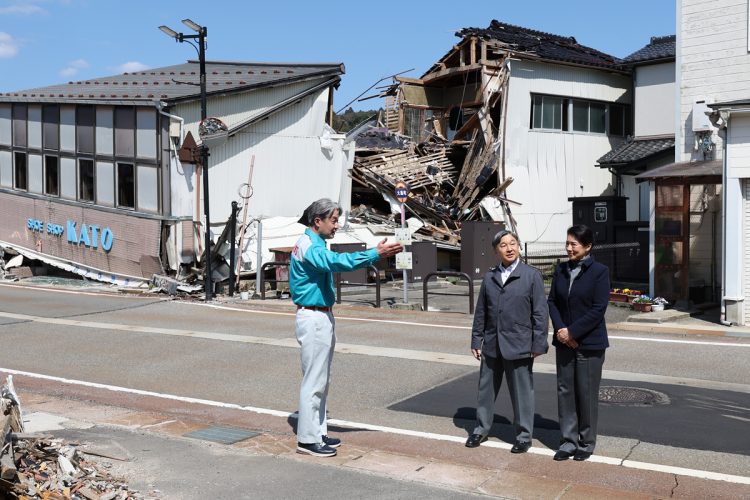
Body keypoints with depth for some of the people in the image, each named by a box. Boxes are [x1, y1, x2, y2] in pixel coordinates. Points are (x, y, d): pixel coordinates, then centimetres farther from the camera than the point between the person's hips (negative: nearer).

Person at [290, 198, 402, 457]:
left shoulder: (315, 244, 16)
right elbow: (337, 261, -35)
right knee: (314, 381, -4)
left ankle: (318, 432, 25)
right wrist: (376, 254, -38)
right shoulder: (309, 245, -19)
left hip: (322, 317, 11)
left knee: (321, 380, 16)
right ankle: (307, 439, 4)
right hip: (313, 319, -11)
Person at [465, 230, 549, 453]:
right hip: (492, 345, 4)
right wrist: (476, 341, 9)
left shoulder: (532, 276, -3)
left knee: (522, 392, 5)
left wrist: (538, 345, -9)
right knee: (486, 389, 14)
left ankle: (524, 436, 20)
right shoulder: (489, 278, 9)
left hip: (519, 346, -4)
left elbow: (540, 313, -5)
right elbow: (481, 313, 12)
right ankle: (481, 429, 29)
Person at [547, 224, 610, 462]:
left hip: (589, 343, -5)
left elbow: (598, 309, -14)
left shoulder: (599, 271, -9)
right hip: (564, 342, 5)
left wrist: (572, 331, -16)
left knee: (587, 393, 4)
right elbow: (552, 301, 7)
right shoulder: (561, 270, 7)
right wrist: (560, 329, -8)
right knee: (565, 391, 8)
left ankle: (586, 442, 19)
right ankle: (569, 441, 18)